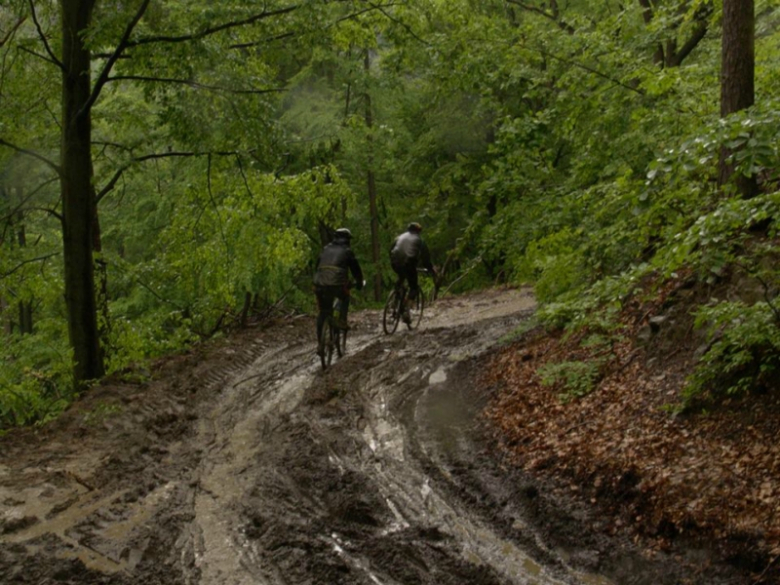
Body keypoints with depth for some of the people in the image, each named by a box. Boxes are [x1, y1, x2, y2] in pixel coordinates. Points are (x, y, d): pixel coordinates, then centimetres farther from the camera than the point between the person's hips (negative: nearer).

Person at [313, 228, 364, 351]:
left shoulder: (326, 249, 23)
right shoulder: (347, 251, 11)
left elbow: (317, 266, 30)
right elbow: (356, 269, 17)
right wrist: (359, 283, 33)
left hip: (320, 285, 3)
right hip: (337, 285, -3)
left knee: (323, 313, 13)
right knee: (345, 298, 30)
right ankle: (342, 321, 13)